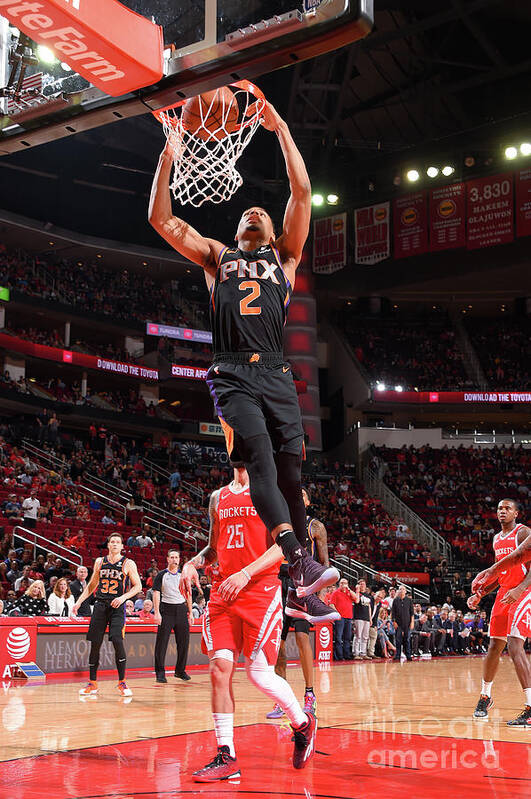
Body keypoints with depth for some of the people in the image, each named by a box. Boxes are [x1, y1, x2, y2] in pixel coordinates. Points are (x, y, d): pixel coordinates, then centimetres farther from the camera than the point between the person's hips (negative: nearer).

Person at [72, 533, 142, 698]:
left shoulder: (128, 563, -1)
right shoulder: (99, 562, 11)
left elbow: (137, 586, 0)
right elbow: (92, 584, 20)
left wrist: (123, 597, -15)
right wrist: (79, 602, 14)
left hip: (117, 607, -4)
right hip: (100, 605, 4)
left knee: (117, 641, -17)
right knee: (95, 644, 3)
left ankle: (122, 682, -5)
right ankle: (92, 683, 14)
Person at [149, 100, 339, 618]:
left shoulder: (284, 256, 24)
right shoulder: (217, 256, 26)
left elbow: (302, 192, 13)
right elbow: (161, 219, 18)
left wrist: (281, 129, 11)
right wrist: (168, 156, 13)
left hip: (276, 374, 1)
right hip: (232, 375, -1)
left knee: (289, 468, -7)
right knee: (259, 458, -23)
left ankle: (300, 593, -1)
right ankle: (300, 562, -38)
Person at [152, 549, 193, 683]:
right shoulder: (161, 575, 1)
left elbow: (188, 595, 15)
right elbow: (156, 593, -5)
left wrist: (190, 613, 9)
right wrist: (157, 612, -14)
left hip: (181, 610, 4)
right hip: (166, 610, -4)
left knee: (183, 642, 5)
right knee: (162, 642, -6)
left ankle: (180, 670, 19)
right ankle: (160, 672, 0)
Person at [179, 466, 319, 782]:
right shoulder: (218, 498, 17)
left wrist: (246, 573, -20)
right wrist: (193, 563, 5)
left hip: (261, 590, -5)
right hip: (223, 592, 5)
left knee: (260, 674, -8)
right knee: (220, 669, -6)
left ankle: (303, 723, 20)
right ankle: (226, 757, 0)